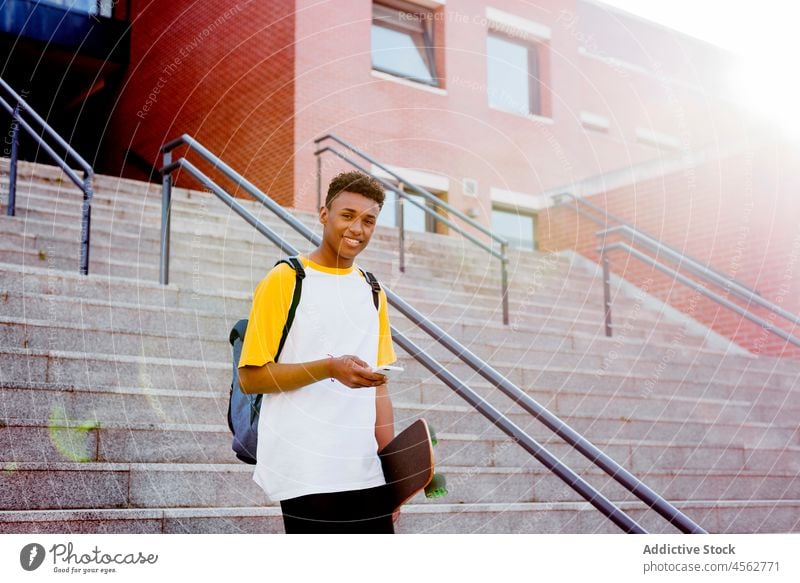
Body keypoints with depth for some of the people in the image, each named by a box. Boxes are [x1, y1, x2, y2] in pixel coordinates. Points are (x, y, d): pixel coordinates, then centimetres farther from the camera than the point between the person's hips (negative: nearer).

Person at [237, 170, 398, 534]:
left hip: (366, 472, 6)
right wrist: (329, 367, -19)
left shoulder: (371, 292, 17)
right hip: (305, 474, -6)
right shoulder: (285, 280, -2)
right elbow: (250, 377, -8)